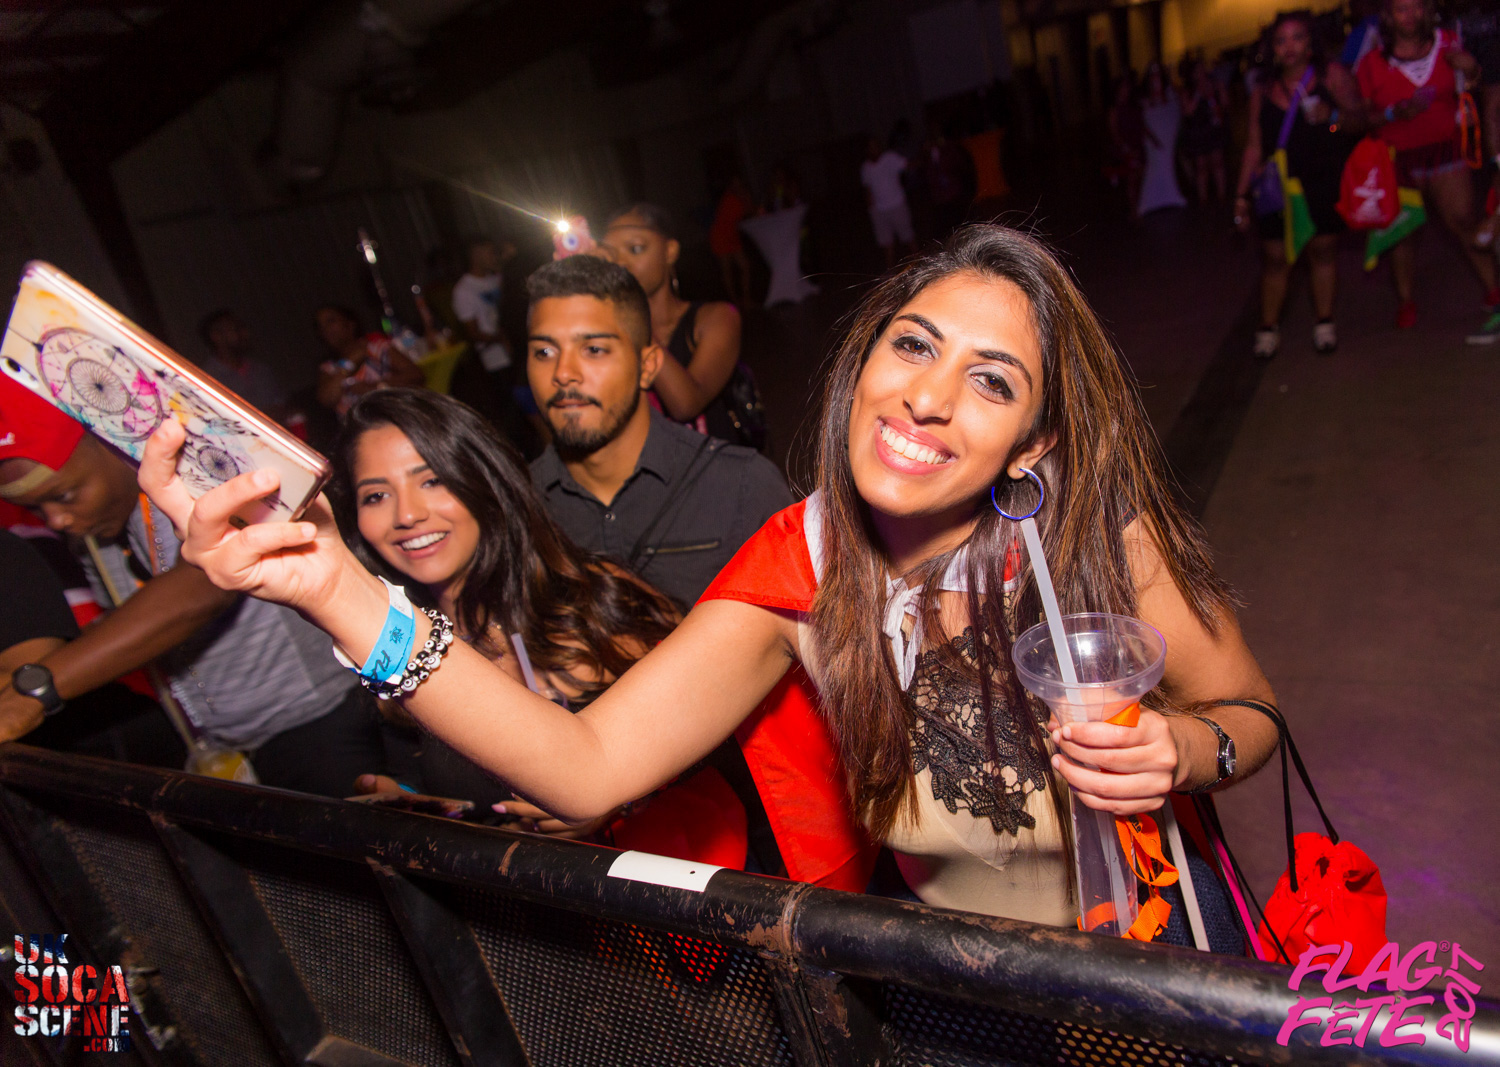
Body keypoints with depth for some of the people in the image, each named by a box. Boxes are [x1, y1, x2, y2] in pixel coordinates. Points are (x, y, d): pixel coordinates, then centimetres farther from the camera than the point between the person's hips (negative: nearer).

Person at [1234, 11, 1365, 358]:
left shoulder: (1332, 75, 1)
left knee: (1323, 250, 3)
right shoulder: (1263, 92, 8)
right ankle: (1268, 328, 10)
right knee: (1275, 256, -2)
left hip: (1324, 184, -1)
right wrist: (1242, 193, 8)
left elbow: (1358, 117, -9)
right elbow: (1254, 145, 11)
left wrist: (1334, 117, -32)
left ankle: (1324, 323, 16)